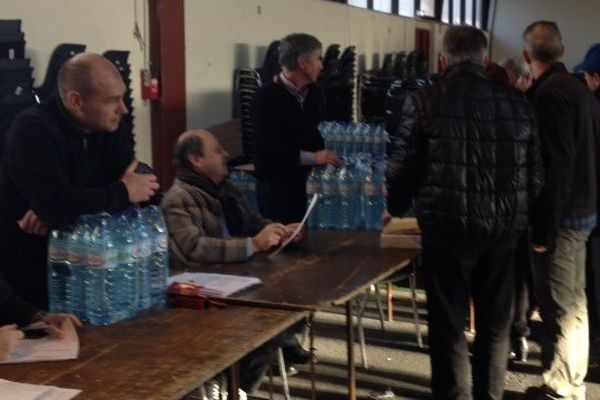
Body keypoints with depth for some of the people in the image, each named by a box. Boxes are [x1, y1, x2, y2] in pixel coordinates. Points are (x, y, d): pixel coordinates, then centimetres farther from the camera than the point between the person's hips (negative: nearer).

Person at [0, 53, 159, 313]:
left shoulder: (107, 128, 2)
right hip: (30, 269, -6)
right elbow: (56, 206, -31)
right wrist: (123, 192, -17)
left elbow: (144, 179, -7)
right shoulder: (32, 131, -19)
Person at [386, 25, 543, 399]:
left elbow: (401, 168, -3)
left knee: (449, 323, 9)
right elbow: (535, 172, 7)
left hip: (447, 226, -3)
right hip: (503, 228, 3)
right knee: (496, 322, 17)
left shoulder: (424, 102, -7)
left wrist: (395, 209, 16)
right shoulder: (517, 102, 2)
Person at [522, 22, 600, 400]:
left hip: (561, 215, -10)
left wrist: (543, 227, -18)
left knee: (559, 307, -2)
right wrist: (569, 211, 20)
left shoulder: (549, 93, -17)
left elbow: (555, 165, -22)